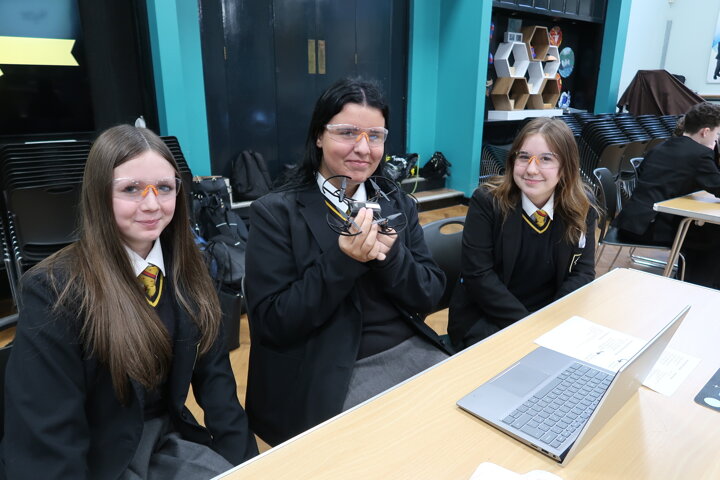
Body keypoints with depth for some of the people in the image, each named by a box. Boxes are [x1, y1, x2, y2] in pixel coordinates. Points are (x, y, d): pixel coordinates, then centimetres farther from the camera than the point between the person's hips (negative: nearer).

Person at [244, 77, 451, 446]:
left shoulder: (398, 204, 8)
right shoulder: (276, 212, -8)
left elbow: (431, 296, 4)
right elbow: (271, 323, -12)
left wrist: (390, 255, -17)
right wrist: (342, 260, -23)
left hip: (413, 351, 6)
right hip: (329, 375, -5)